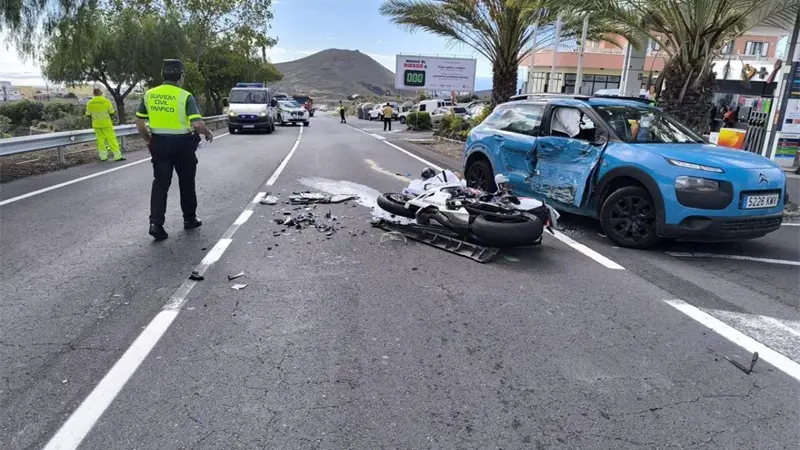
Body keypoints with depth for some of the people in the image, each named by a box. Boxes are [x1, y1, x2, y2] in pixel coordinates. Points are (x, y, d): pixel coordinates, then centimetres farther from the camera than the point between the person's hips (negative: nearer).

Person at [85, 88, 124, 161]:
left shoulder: (89, 103, -2)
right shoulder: (106, 101, -11)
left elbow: (88, 115, 3)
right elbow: (112, 113, -6)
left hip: (96, 125, 3)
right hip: (106, 124, -3)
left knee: (100, 140, 11)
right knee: (112, 139, 0)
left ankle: (103, 156, 11)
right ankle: (118, 156, -2)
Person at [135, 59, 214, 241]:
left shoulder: (149, 94, 3)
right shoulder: (185, 96, -11)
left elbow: (139, 122, 6)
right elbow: (197, 123, -19)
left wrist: (149, 140, 19)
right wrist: (208, 133, 0)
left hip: (159, 143, 3)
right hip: (182, 144, -3)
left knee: (160, 184, 6)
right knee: (186, 183, 13)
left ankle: (156, 223, -5)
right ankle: (189, 219, 24)